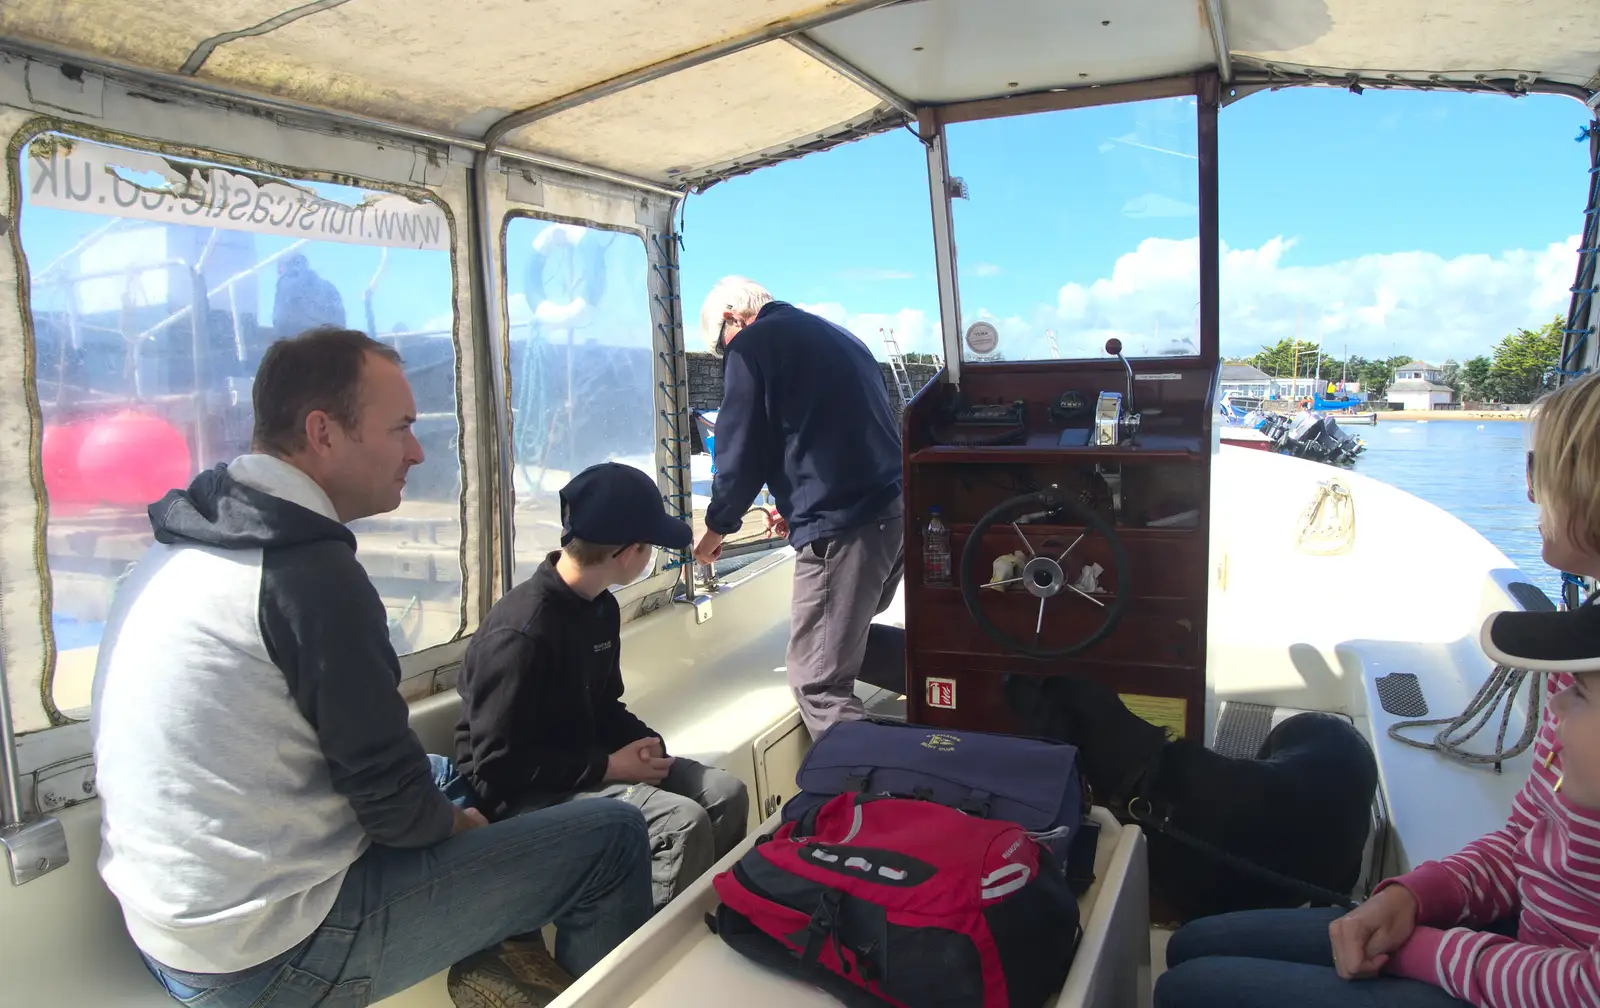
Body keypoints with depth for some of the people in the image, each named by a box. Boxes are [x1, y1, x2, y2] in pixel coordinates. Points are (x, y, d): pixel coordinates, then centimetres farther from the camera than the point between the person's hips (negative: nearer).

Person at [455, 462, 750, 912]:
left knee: (726, 792, -1)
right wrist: (609, 767, -21)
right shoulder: (521, 633, -26)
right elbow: (499, 768, -24)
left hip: (589, 764, 9)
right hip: (524, 793, -9)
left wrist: (644, 741, -6)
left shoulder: (601, 608, 4)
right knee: (684, 824, -25)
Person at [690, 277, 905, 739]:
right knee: (848, 634, 23)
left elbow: (741, 451, -2)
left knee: (817, 684, -3)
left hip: (844, 527, -9)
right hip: (899, 510, 9)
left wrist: (717, 527, 14)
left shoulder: (751, 346, -1)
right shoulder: (837, 335, 25)